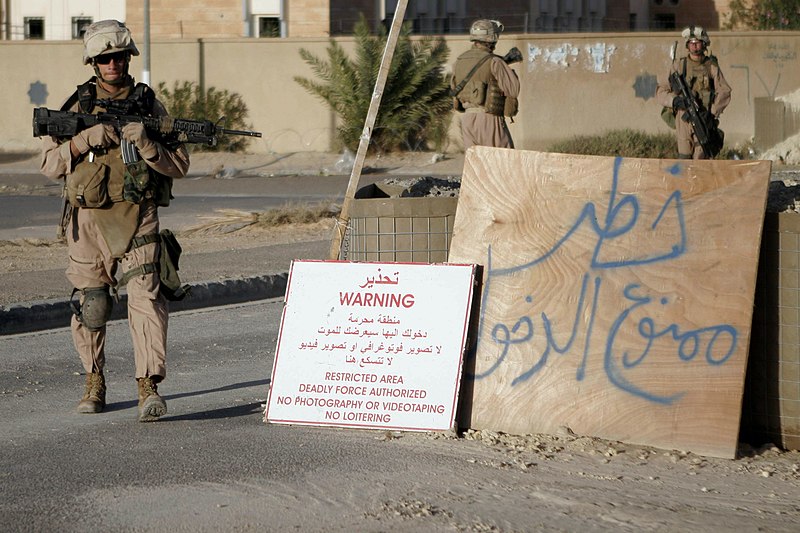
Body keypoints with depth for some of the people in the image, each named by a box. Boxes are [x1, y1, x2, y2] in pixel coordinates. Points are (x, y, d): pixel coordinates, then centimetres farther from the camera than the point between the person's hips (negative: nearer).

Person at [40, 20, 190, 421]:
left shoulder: (149, 105, 6)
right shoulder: (78, 105, 7)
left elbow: (179, 165, 3)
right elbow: (49, 164, 4)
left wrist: (145, 143, -14)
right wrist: (84, 140, -12)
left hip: (138, 220, -1)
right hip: (88, 220, 2)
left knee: (146, 297, -15)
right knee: (90, 305, 7)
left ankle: (149, 388, -19)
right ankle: (94, 380, 26)